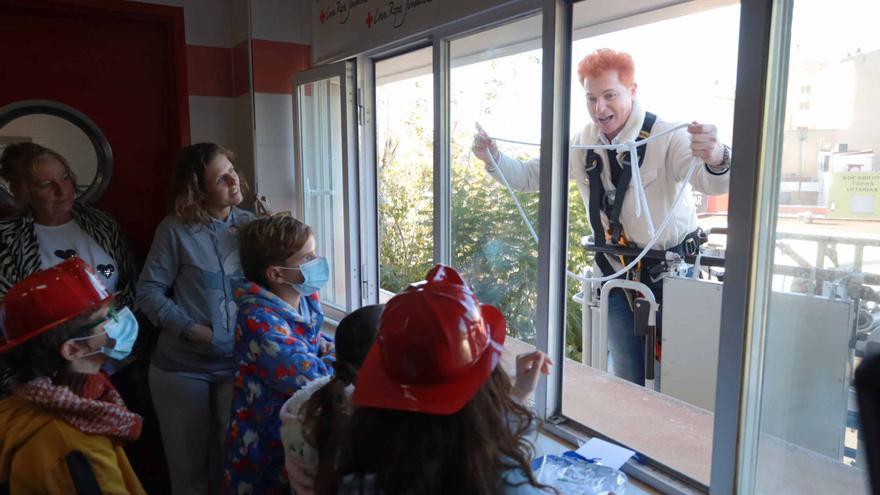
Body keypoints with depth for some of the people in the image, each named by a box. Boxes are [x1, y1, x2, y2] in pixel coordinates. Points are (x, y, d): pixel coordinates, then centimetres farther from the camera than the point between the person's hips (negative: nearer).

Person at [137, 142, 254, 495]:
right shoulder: (175, 229, -9)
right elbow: (148, 291, -8)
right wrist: (194, 330, -15)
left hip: (239, 363, 2)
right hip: (182, 366, -2)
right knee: (188, 463, 15)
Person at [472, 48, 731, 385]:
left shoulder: (666, 137, -18)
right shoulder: (583, 143, -1)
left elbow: (713, 183, -32)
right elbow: (530, 176, 5)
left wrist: (716, 158, -56)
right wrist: (493, 159, -13)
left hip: (670, 271, -3)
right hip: (616, 273, 4)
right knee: (625, 379, 10)